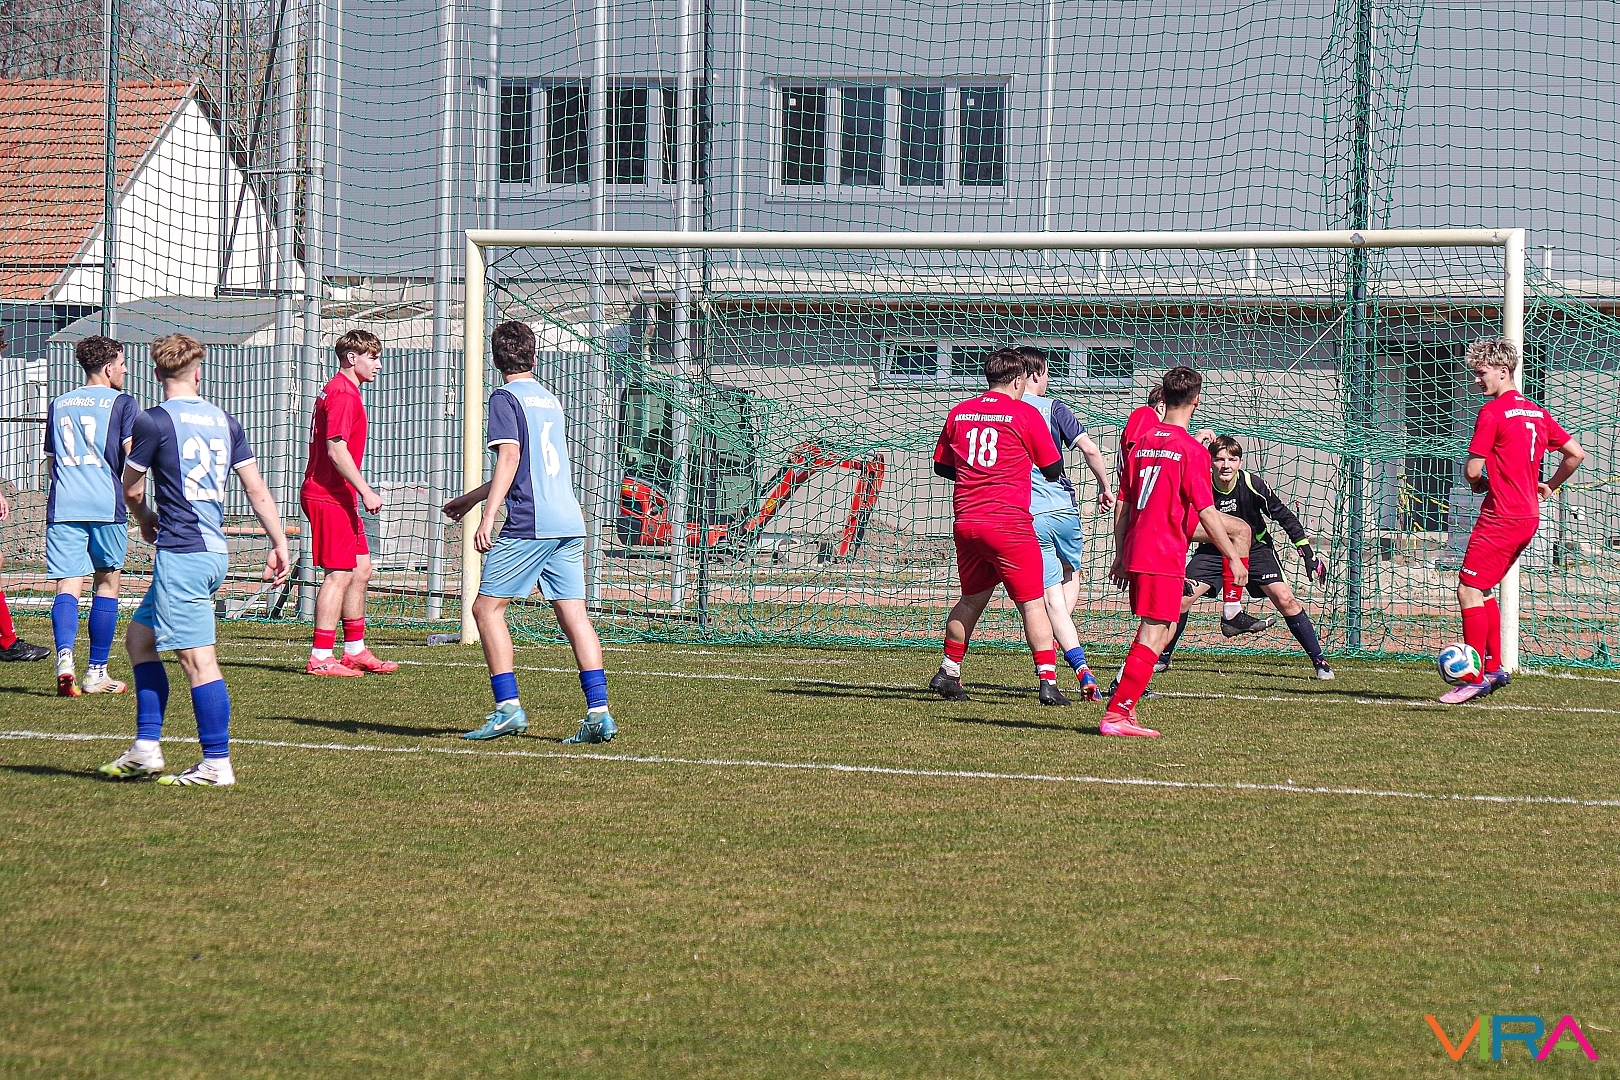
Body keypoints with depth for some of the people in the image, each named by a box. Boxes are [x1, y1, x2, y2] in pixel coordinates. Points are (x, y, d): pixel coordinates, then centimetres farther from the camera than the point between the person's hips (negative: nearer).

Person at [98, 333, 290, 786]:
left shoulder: (154, 422, -8)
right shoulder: (224, 421, 10)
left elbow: (131, 491, 2)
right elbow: (256, 488, 9)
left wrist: (146, 521, 23)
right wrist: (279, 544, 12)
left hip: (181, 553, -8)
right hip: (215, 551, 8)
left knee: (198, 659, -6)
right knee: (139, 637, 18)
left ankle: (217, 764, -5)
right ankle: (146, 749, 16)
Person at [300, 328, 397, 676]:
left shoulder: (340, 391, 19)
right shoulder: (343, 394, -14)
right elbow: (336, 449, -22)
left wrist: (359, 492, 22)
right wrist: (366, 491, -22)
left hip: (339, 498, 11)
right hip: (329, 497, -11)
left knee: (361, 570, 14)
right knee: (339, 575, -9)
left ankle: (354, 650, 20)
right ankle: (320, 658, -8)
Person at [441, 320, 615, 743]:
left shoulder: (506, 398, -2)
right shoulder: (549, 399, 22)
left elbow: (510, 458, -14)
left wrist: (487, 516, -18)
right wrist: (470, 498, 40)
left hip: (529, 524, -7)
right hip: (570, 522, 7)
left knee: (487, 607, 1)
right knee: (574, 614, 2)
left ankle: (508, 707, -8)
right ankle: (599, 712, -7)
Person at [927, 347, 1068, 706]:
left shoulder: (959, 413, 9)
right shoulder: (1025, 414, -5)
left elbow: (940, 466, 18)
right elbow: (1053, 470, 1)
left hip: (965, 523, 5)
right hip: (1009, 523, -5)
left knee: (971, 599, 21)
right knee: (1033, 604, -1)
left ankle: (948, 673, 24)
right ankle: (1048, 682, -8)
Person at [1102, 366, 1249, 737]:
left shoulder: (1142, 442, 11)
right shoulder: (1191, 449, -9)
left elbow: (1122, 505, 14)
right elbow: (1206, 512, -12)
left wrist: (1120, 556, 21)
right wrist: (1234, 558, -5)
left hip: (1135, 553, 8)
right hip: (1165, 556, -8)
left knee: (1159, 632, 19)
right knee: (1153, 638, -6)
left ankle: (1123, 703, 16)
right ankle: (1115, 715, -11)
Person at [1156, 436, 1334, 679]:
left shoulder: (1253, 483, -22)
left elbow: (1284, 516, -10)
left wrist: (1307, 551, -11)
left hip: (1255, 548, -1)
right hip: (1213, 550, 1)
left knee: (1285, 599, -15)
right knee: (1182, 598, -13)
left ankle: (1319, 661, -6)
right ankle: (1162, 658, 7)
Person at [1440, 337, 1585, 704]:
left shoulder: (1492, 412, -12)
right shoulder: (1537, 413, 13)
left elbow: (1473, 470, -14)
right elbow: (1576, 453, 15)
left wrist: (1477, 482, 8)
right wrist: (1548, 486, 22)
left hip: (1501, 518, -9)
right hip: (1529, 516, 9)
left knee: (1469, 590, -7)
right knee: (1483, 590, 17)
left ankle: (1475, 677, -11)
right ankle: (1494, 668, 17)